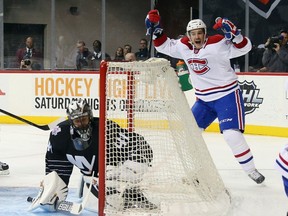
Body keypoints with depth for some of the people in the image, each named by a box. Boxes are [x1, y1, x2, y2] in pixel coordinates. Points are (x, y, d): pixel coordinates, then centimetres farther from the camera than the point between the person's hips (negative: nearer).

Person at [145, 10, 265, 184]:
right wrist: (156, 29, 0)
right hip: (204, 99, 7)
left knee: (232, 135, -18)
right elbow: (165, 46, 14)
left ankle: (251, 170, -4)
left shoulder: (217, 43, -18)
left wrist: (233, 33, -39)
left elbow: (244, 48, -22)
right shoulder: (184, 46, 1)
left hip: (227, 96, -7)